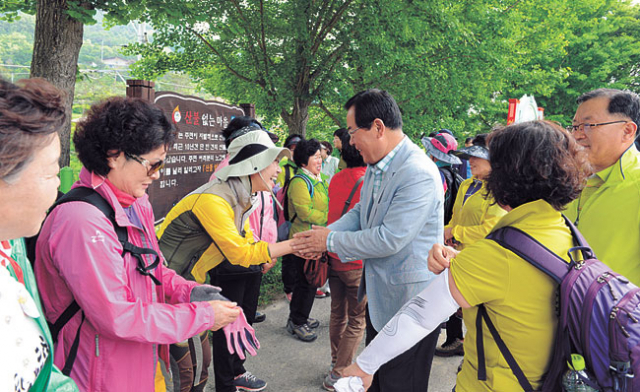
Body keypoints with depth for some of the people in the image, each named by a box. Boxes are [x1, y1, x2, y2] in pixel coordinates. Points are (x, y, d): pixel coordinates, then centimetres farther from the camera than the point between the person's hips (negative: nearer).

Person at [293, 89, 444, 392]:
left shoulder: (419, 174, -27)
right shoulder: (376, 166, 5)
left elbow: (390, 239, -28)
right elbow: (360, 212, 11)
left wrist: (331, 241, -17)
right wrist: (325, 233, -7)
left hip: (409, 302, -9)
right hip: (379, 296, 9)